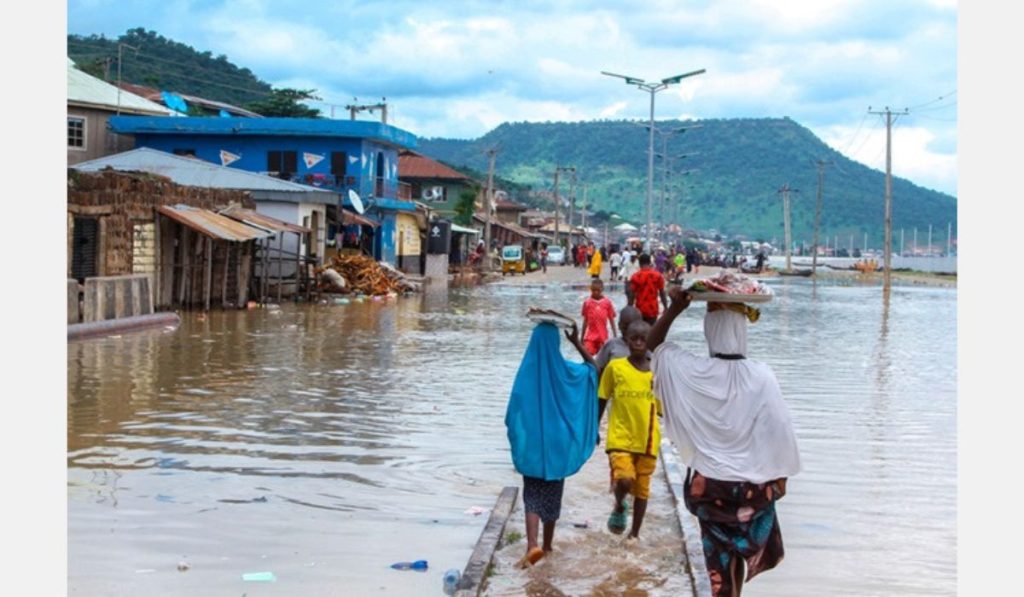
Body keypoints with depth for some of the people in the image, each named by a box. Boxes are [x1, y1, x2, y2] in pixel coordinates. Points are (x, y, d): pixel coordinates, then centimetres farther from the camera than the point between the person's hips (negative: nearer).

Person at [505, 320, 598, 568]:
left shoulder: (526, 372, -10)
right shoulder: (565, 371, -6)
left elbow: (513, 411, -6)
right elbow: (594, 368, 12)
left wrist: (517, 440, 8)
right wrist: (577, 343, 6)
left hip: (531, 444, -2)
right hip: (557, 443, 2)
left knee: (533, 496, 0)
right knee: (552, 495, 16)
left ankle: (532, 545, -21)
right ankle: (547, 545, 27)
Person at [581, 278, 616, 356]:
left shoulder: (607, 302, -2)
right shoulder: (587, 302, -2)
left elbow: (611, 320, 3)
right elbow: (585, 321, 5)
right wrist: (582, 337, 9)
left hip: (603, 336, 1)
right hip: (590, 336, -1)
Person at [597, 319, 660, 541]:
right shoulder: (615, 367, -4)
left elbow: (663, 408, 9)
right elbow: (601, 399, 5)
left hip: (648, 441, 2)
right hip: (620, 438, -2)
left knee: (642, 489, 11)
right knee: (624, 480, -22)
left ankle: (635, 533, 28)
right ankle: (619, 507, 11)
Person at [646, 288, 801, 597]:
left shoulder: (691, 371, -13)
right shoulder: (762, 376, -16)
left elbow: (653, 344, 5)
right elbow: (778, 429, -8)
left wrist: (673, 309, -1)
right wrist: (781, 475, 5)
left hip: (709, 484, 1)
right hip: (755, 484, -1)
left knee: (722, 559, 13)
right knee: (754, 549, 23)